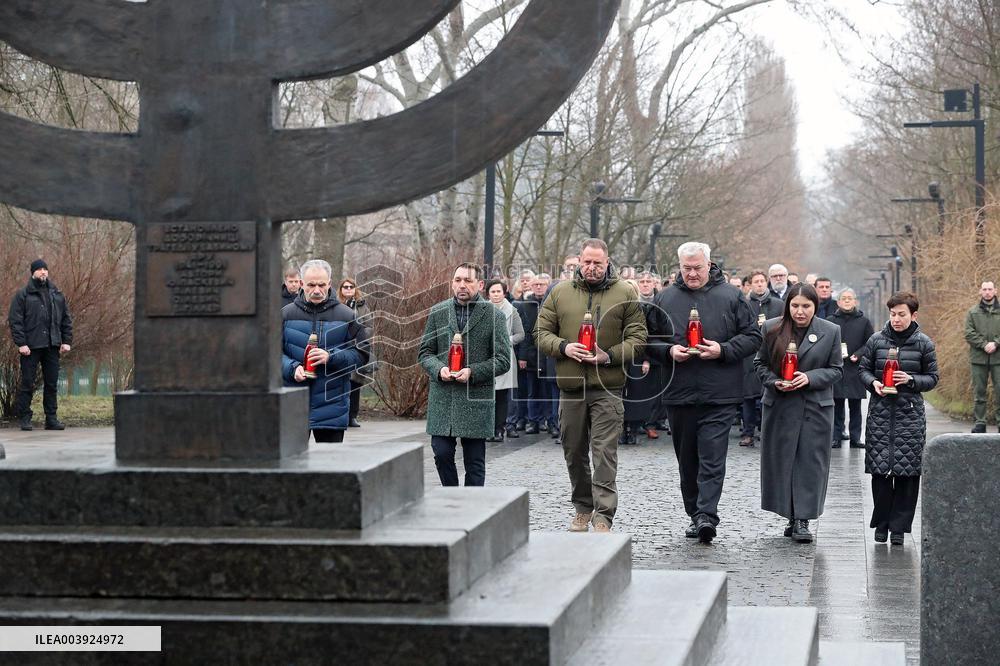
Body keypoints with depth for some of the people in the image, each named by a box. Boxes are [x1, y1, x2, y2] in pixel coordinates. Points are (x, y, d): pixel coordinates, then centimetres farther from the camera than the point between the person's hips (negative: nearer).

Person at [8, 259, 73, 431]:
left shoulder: (57, 295, 13)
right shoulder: (22, 295, 0)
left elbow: (66, 320, 16)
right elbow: (15, 320, -5)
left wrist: (67, 341, 5)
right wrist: (21, 343, -13)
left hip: (52, 346, 4)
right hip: (31, 346, -4)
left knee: (52, 383, 6)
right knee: (27, 384, -1)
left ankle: (51, 418, 11)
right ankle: (24, 418, 5)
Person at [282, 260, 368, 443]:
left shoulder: (346, 316, 2)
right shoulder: (287, 314, 3)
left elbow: (361, 354, 0)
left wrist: (331, 357, -16)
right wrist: (292, 368, -15)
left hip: (331, 405, 0)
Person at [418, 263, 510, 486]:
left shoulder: (494, 316, 0)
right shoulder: (438, 312, 9)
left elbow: (502, 360, -2)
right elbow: (425, 352, 12)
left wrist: (472, 372, -15)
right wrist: (439, 369, -9)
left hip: (476, 400, -2)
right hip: (442, 399, 2)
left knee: (475, 462, 2)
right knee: (442, 453, -2)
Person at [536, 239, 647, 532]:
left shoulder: (625, 294, 3)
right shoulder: (560, 293, 9)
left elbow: (637, 338, 0)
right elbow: (541, 332, 8)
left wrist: (609, 356, -15)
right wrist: (563, 347, -11)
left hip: (607, 387, -3)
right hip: (570, 386, 3)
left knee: (605, 453, -9)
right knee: (574, 453, 11)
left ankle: (603, 517, -9)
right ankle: (583, 508, 27)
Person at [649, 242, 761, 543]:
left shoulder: (731, 297, 1)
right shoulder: (664, 299, 8)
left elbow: (752, 337, 3)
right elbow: (651, 340, 14)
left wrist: (723, 350, -12)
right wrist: (669, 351, -7)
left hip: (719, 395, -3)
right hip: (680, 393, 3)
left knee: (712, 458, -10)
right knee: (687, 460, 10)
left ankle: (706, 515, -15)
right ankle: (696, 515, 21)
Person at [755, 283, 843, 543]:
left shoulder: (831, 331, 0)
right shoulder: (771, 329, 1)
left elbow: (835, 369, 3)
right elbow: (760, 363, 9)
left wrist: (809, 378, -14)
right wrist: (774, 382, -10)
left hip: (815, 407, -1)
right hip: (779, 406, 1)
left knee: (810, 463, -3)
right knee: (781, 461, 4)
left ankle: (803, 520, -1)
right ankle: (792, 517, 16)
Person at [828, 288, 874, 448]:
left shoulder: (863, 321, 6)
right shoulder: (831, 321, 6)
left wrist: (858, 355, -10)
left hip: (856, 369, 0)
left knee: (855, 406, 4)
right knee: (837, 405, 3)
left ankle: (855, 438, 10)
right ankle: (836, 437, 8)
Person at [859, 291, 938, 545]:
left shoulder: (923, 343, 2)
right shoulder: (876, 341, 4)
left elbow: (932, 377, 6)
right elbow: (864, 369, 12)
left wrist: (910, 380, -12)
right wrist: (873, 382, -9)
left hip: (910, 412, -1)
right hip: (881, 411, 1)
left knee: (907, 471, -2)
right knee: (880, 469, -1)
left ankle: (898, 526, 7)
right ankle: (881, 524, 12)